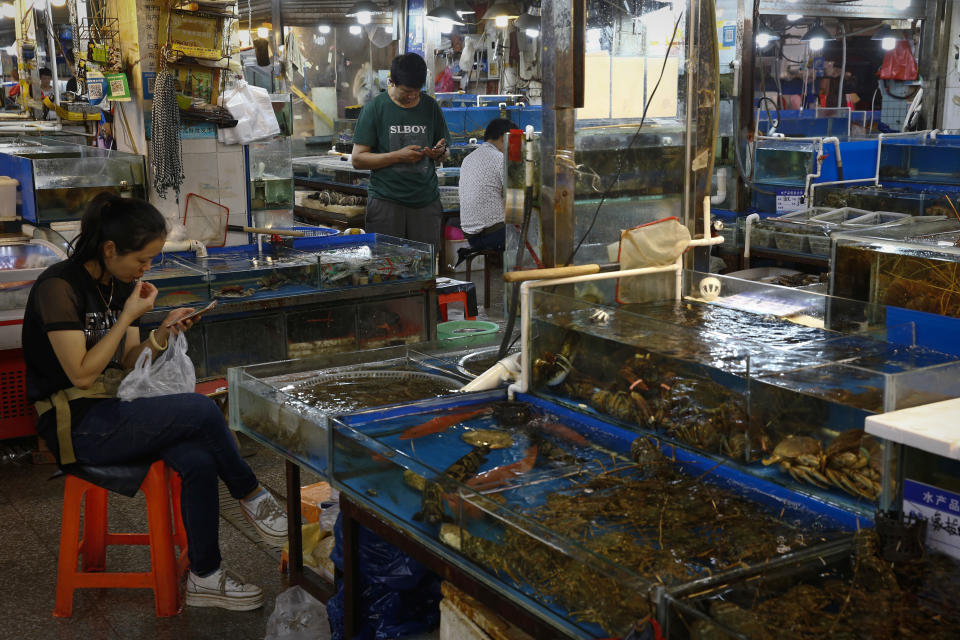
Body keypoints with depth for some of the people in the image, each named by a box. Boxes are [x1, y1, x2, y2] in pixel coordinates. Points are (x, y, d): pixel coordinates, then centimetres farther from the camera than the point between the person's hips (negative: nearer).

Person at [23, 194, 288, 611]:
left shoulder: (120, 285, 9)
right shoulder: (59, 287, -16)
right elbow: (82, 374, -19)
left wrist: (162, 334, -6)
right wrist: (128, 317, -17)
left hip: (113, 409, 8)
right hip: (77, 425, -8)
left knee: (198, 460, -19)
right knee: (202, 411, -24)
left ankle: (204, 577, -7)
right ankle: (252, 497, -1)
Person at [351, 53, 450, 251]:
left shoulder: (431, 107, 10)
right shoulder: (375, 108, -1)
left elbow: (444, 153, 19)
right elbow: (357, 159, -4)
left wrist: (440, 153, -6)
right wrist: (398, 156, -15)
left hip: (426, 200, 3)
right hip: (386, 200, -3)